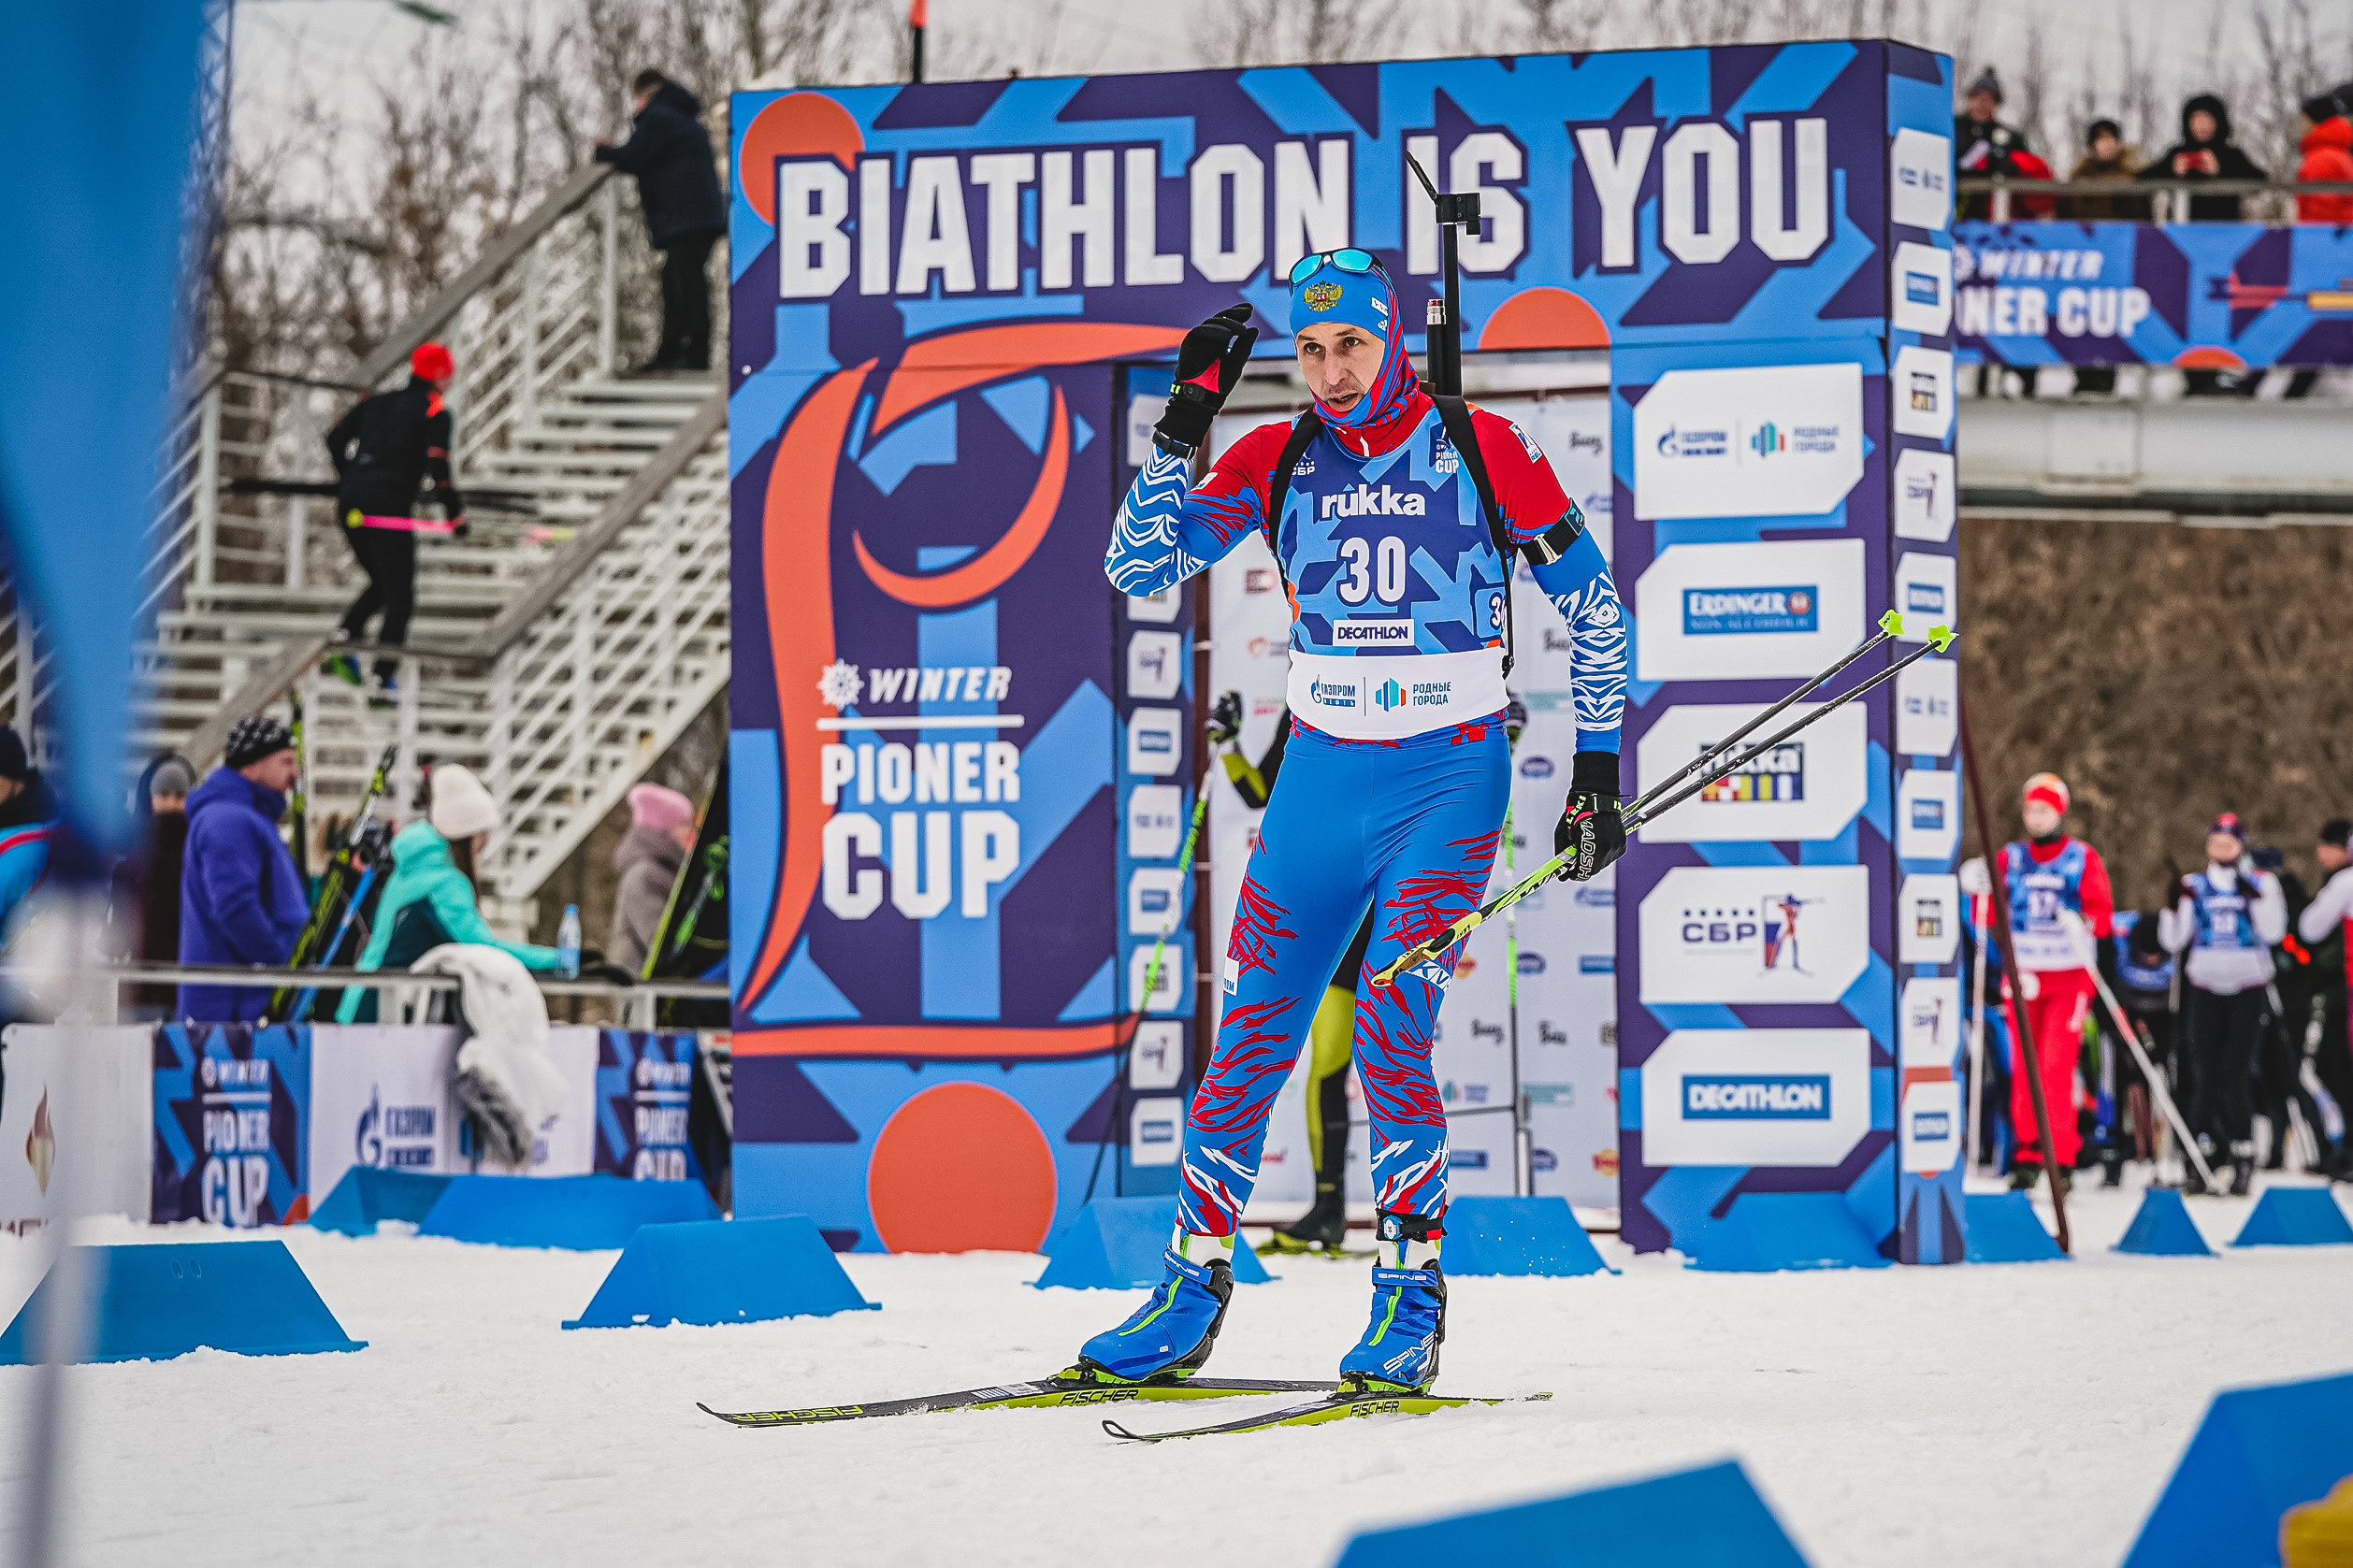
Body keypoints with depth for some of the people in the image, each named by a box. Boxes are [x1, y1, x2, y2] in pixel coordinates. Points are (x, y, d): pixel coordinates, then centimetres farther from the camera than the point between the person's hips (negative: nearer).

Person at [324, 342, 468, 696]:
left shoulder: (376, 402, 18)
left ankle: (345, 634, -2)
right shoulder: (434, 411, -1)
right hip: (389, 507, -6)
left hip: (350, 506, 6)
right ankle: (383, 680, -4)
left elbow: (335, 440, 18)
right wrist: (456, 513, -4)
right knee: (400, 597, 4)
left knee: (381, 583, 23)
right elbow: (437, 465, -12)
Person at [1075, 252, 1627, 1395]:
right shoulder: (1278, 462, 2)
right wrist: (1186, 419, -12)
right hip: (1321, 777, 4)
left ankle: (1411, 1301, -3)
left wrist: (1597, 770, 0)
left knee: (1389, 1036, -16)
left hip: (1448, 784, -3)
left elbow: (1591, 603, 2)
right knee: (1250, 1039, 2)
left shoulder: (1481, 450, -6)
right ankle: (1192, 1292, 13)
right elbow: (1138, 565, -5)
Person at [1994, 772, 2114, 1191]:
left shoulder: (2083, 859, 2)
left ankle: (2061, 1160, -11)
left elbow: (2102, 913, -4)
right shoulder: (2010, 859, 10)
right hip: (2023, 975, 3)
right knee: (2023, 1067, 2)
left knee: (2057, 1067, -11)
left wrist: (2088, 921, -25)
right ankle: (2028, 1155, 10)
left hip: (2069, 978, -3)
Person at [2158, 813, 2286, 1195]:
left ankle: (2244, 1158, -3)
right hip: (2206, 987, 2)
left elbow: (2273, 931, -9)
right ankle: (2203, 1155, 1)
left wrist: (2254, 894, -18)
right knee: (2204, 1074, -4)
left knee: (2234, 1074, -10)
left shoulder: (2262, 883, 5)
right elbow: (2173, 940, 6)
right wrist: (2174, 904, -7)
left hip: (2248, 988, -2)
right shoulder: (2193, 886, 10)